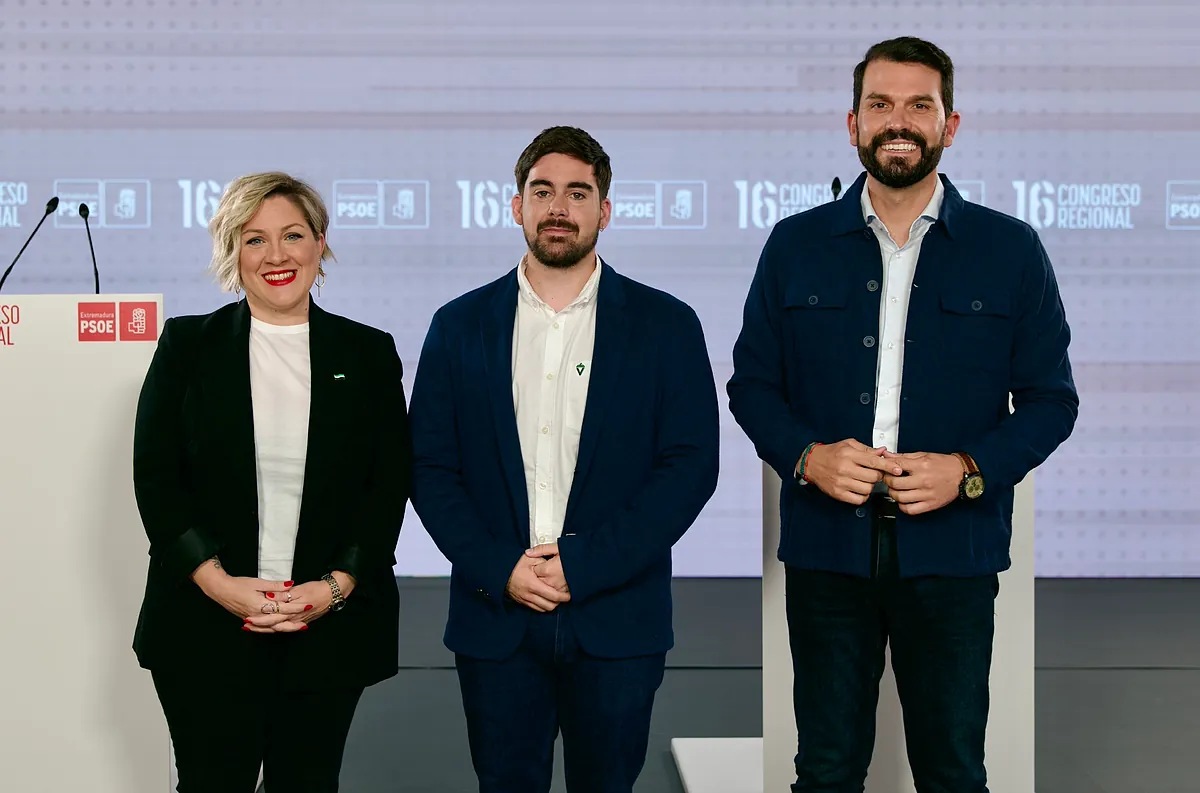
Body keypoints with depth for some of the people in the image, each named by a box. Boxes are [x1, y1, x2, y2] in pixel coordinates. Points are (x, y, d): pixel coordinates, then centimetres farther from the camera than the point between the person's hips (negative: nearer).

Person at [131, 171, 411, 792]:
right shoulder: (187, 345, 4)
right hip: (205, 625, -1)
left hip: (332, 628, 1)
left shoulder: (368, 354, 7)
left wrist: (336, 586, -10)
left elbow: (391, 481, 3)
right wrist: (217, 581, -12)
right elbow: (155, 475, 0)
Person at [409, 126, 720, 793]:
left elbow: (692, 464, -5)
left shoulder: (666, 326, 2)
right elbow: (430, 468, 4)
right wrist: (499, 570, -10)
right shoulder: (461, 325, 7)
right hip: (494, 619, 1)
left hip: (616, 620, -1)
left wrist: (584, 565, -13)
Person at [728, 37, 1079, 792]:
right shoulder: (795, 245, 5)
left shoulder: (1011, 250, 2)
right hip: (827, 545, 1)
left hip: (952, 551, -1)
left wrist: (970, 470, -13)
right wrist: (806, 456, -11)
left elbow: (1051, 397, 3)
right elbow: (752, 382, 8)